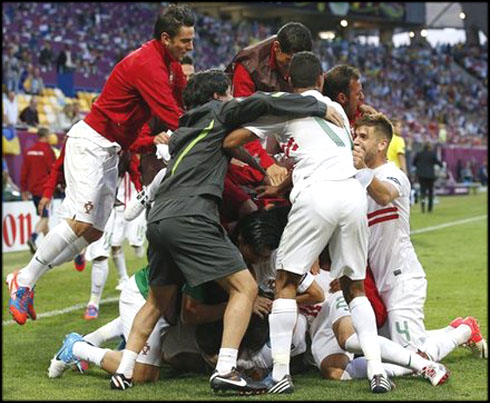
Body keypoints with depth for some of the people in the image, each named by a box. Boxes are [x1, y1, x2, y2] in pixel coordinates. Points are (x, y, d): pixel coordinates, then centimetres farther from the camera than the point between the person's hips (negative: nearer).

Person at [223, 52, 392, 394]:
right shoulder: (337, 109, 27)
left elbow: (231, 141, 5)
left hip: (317, 192, -5)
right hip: (353, 190, 5)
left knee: (286, 282, 6)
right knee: (355, 287, 15)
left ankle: (281, 374, -2)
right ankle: (377, 372, 4)